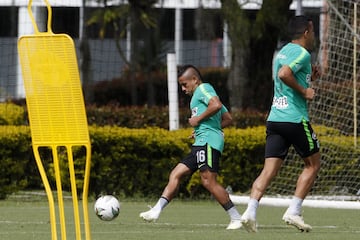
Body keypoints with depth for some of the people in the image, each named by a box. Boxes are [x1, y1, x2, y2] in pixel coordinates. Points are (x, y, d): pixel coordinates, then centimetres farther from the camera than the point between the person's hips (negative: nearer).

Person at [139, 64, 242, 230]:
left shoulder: (203, 88, 0)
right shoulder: (200, 94, 28)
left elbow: (216, 105, -21)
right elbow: (228, 118, 29)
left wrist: (198, 119, -10)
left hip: (208, 140, -11)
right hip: (201, 144, 11)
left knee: (208, 181, -18)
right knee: (175, 174, 6)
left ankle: (236, 218, -16)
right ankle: (156, 211, 0)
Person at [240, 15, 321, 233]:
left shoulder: (284, 51, 19)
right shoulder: (302, 53, -9)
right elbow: (284, 74, -27)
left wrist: (309, 78, 25)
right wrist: (304, 91, -16)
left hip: (275, 118, 8)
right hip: (295, 119, -8)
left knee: (270, 170, 0)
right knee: (313, 164, 8)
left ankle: (251, 211, -16)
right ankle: (294, 211, 1)